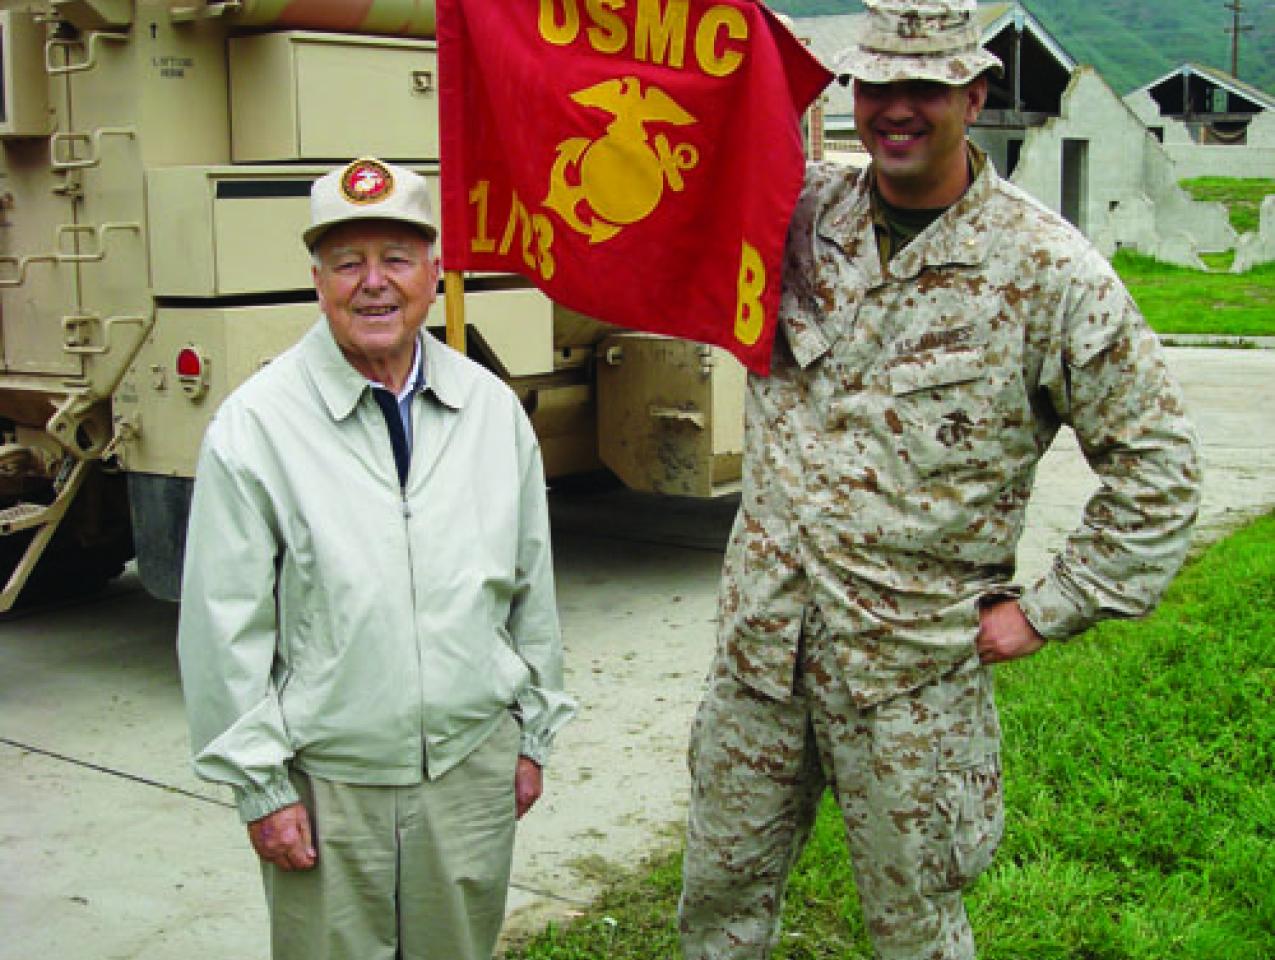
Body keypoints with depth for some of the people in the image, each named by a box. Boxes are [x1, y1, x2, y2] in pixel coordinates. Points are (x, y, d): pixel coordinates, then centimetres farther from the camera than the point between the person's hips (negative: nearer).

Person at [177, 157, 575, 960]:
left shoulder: (493, 409, 3)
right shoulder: (255, 425, -9)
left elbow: (532, 588, 10)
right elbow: (226, 629, -7)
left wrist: (533, 733, 12)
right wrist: (260, 786, -6)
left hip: (474, 768, 3)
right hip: (327, 783, -3)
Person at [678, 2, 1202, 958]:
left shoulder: (1050, 271, -9)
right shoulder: (796, 212, 1)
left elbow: (1157, 462, -3)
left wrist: (1046, 610, -5)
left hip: (913, 662, -3)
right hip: (761, 635, 4)